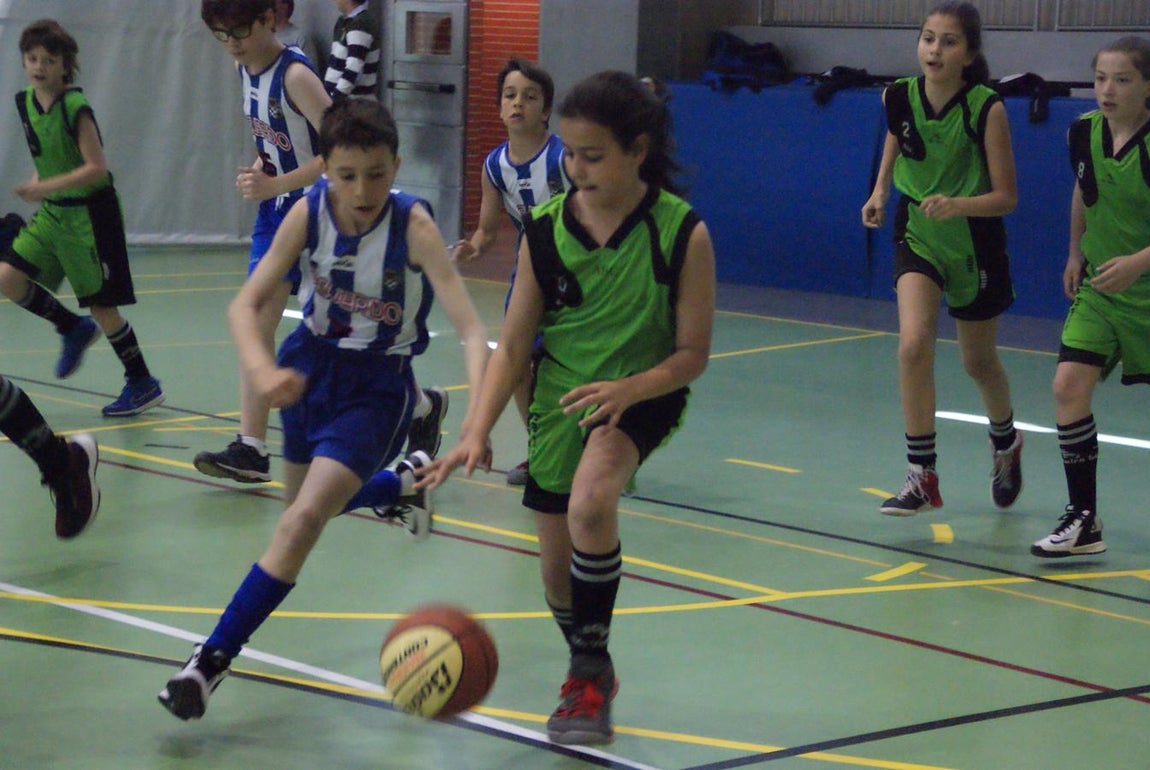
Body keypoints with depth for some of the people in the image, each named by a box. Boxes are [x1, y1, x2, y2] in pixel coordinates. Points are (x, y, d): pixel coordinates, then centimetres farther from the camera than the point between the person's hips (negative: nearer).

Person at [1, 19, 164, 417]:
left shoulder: (75, 108, -19)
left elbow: (96, 168, -23)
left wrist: (47, 187, -29)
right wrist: (39, 186, 6)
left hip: (90, 212, -7)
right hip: (53, 213, 7)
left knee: (101, 305, -2)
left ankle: (143, 384, 15)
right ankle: (74, 329, 16)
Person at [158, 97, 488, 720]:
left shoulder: (414, 226, -26)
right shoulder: (309, 211, -17)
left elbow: (472, 331, -31)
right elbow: (245, 305, -15)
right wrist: (260, 370, -36)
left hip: (378, 386, -5)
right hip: (310, 366, 5)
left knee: (306, 517, -20)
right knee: (304, 507, 24)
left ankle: (214, 657, -13)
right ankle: (402, 482, 54)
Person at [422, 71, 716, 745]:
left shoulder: (683, 234, -18)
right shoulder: (547, 229, -10)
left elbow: (693, 354, -12)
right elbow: (514, 345, -6)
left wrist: (627, 389, -30)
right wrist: (478, 432, -17)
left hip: (641, 395, -3)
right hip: (558, 399, 4)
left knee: (590, 500, -32)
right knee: (558, 568, 8)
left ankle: (590, 669, -12)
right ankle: (590, 672, 39)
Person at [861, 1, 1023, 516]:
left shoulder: (987, 109, -21)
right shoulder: (898, 97, -11)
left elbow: (1006, 197, -18)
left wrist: (957, 204, -36)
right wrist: (880, 191, 0)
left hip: (976, 246, -2)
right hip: (918, 238, 2)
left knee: (978, 362, 14)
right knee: (913, 344, -20)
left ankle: (1006, 443, 46)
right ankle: (922, 477, -13)